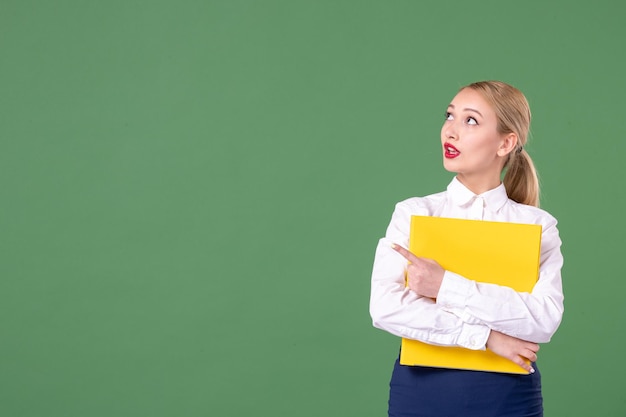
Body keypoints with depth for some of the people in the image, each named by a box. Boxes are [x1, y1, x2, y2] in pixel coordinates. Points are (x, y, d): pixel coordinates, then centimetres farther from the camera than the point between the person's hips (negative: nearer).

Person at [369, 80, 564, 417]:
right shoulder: (413, 213, -1)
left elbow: (544, 319, -14)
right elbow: (385, 307, -13)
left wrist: (446, 287, -19)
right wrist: (486, 336, -16)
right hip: (421, 388, 0)